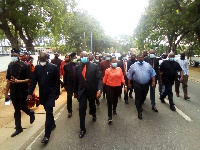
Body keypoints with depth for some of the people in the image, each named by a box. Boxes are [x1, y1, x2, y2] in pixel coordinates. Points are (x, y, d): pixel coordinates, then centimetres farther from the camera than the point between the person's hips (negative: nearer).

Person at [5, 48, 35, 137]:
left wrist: (18, 81, -27)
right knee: (16, 110, 10)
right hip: (13, 92, 5)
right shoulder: (10, 66, 7)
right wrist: (6, 92, 10)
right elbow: (8, 80, 11)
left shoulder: (25, 66, -9)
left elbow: (29, 79, -12)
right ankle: (18, 128, 20)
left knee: (23, 107, 3)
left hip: (22, 91, -5)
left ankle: (31, 113, 36)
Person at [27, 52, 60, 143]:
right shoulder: (37, 68, 1)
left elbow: (57, 81, -4)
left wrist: (57, 93, -1)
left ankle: (47, 135, 0)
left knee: (48, 113, -5)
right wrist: (30, 93, -3)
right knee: (48, 111, 19)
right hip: (42, 94, 4)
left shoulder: (53, 67, -10)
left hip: (51, 94, -4)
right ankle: (52, 124, 43)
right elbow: (33, 81, 2)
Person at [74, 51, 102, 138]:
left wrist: (99, 89, -28)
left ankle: (93, 115, 57)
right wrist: (75, 92, 11)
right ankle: (82, 129, 8)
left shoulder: (95, 66, -9)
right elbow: (76, 81, 7)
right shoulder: (77, 68, -1)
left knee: (92, 106, 22)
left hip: (92, 90, 0)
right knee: (81, 109, -5)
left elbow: (99, 79, -15)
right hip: (82, 91, 1)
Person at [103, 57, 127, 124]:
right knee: (110, 101, -4)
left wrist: (125, 86, 0)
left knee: (115, 99, 21)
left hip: (118, 87, 3)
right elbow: (104, 80, -3)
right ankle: (110, 116, 3)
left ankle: (114, 110, 48)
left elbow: (122, 78, 2)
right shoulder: (107, 70, -8)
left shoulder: (119, 69, 0)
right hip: (109, 87, -3)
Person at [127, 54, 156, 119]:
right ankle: (139, 111, 9)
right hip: (137, 85, -3)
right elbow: (129, 75, 4)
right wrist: (129, 83, 4)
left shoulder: (148, 65, 5)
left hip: (146, 84, 3)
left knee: (143, 97, 17)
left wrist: (153, 81, -2)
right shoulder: (133, 66, 0)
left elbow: (152, 73, 6)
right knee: (138, 98, 0)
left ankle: (139, 105, 44)